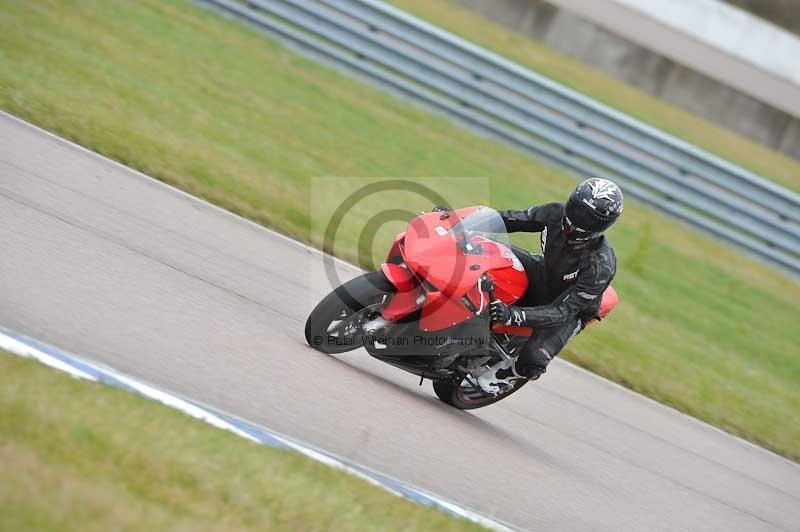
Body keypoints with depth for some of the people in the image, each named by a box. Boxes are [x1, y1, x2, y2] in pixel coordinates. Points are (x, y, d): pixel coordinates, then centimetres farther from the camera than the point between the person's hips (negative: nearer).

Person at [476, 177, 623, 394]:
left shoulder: (601, 267, -37)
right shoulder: (555, 214, -24)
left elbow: (562, 312, -38)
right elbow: (513, 219, -9)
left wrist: (512, 315, -52)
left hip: (571, 311, -4)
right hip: (542, 275, 4)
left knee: (532, 360, -30)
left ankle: (508, 372, 6)